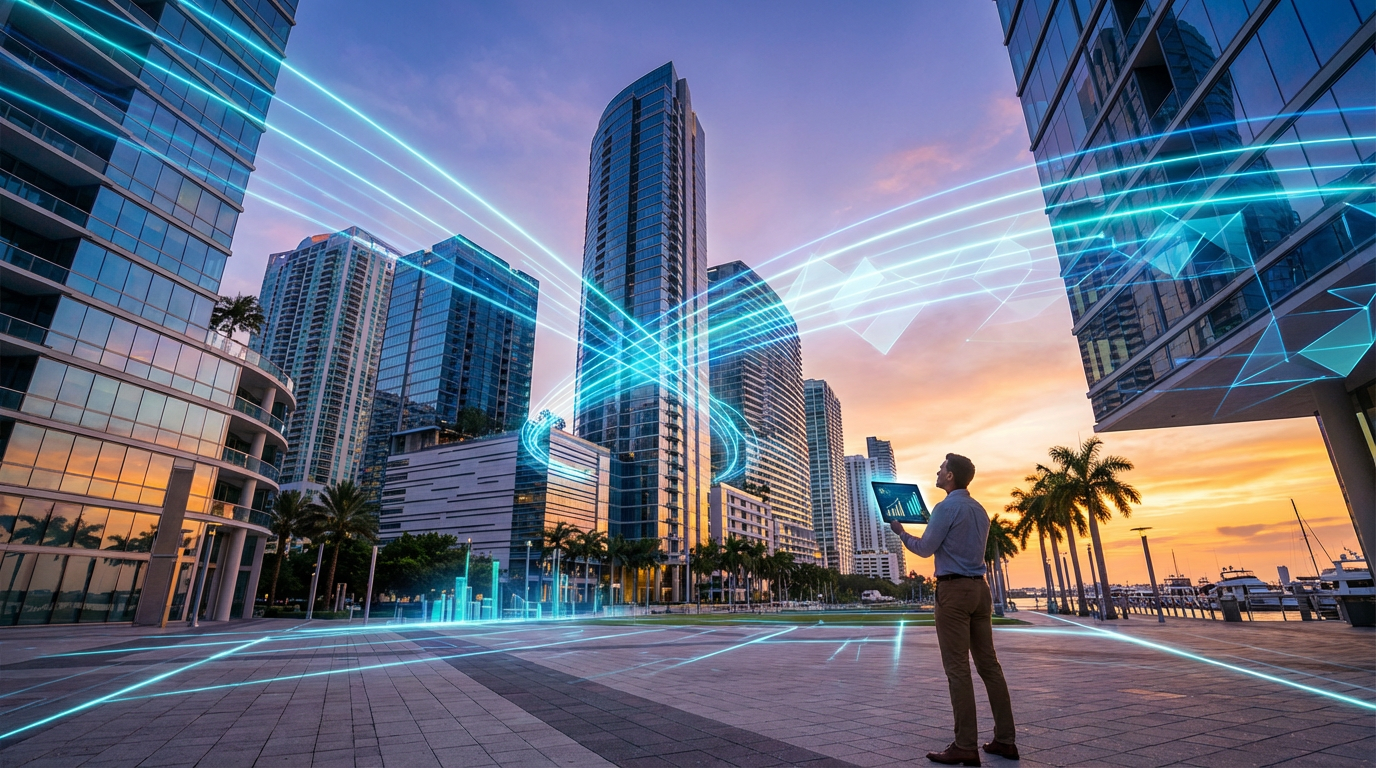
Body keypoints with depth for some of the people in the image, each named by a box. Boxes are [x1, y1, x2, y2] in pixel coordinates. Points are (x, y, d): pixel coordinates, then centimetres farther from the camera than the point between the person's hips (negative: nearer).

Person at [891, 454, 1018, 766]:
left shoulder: (946, 508, -12)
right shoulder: (979, 510, 14)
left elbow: (924, 549, -8)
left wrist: (901, 532, 9)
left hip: (954, 589, -9)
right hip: (979, 587, 9)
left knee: (957, 669, -5)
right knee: (989, 664, 11)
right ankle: (1005, 740, 16)